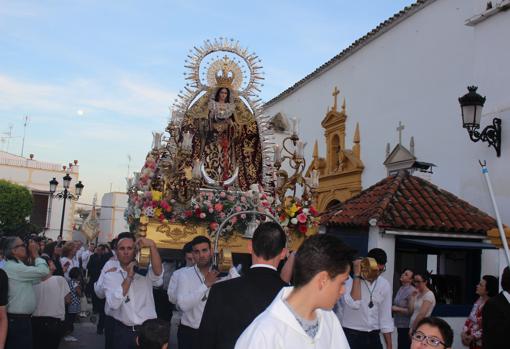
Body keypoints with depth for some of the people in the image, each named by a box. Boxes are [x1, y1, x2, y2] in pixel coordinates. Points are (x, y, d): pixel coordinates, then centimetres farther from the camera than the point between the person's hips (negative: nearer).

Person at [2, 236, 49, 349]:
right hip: (17, 320, -10)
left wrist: (34, 257, 9)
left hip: (21, 319, 10)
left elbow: (35, 279, 14)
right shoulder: (13, 267, -18)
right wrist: (35, 253, -9)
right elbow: (43, 271, -23)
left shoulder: (17, 267, 16)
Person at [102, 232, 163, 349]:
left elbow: (158, 272, -23)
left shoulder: (146, 271, 1)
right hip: (121, 331, 0)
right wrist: (129, 277, -16)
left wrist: (152, 245, -33)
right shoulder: (110, 275, 0)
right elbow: (114, 303, -14)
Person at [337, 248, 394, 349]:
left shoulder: (385, 285, 3)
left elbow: (386, 318, 8)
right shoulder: (349, 280, -11)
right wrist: (357, 275, -24)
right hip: (351, 336, -5)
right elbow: (354, 304, -27)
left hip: (373, 337, 5)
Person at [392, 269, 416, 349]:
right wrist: (393, 308, 7)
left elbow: (411, 311, -21)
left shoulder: (412, 291, -19)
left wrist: (397, 309, -16)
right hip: (400, 324, 8)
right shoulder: (401, 288, 7)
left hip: (407, 326, -8)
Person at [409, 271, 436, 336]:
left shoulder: (429, 295, -9)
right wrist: (413, 296, 3)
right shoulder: (417, 294, 14)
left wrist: (412, 328, -11)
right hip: (413, 328, 7)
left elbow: (422, 314, -16)